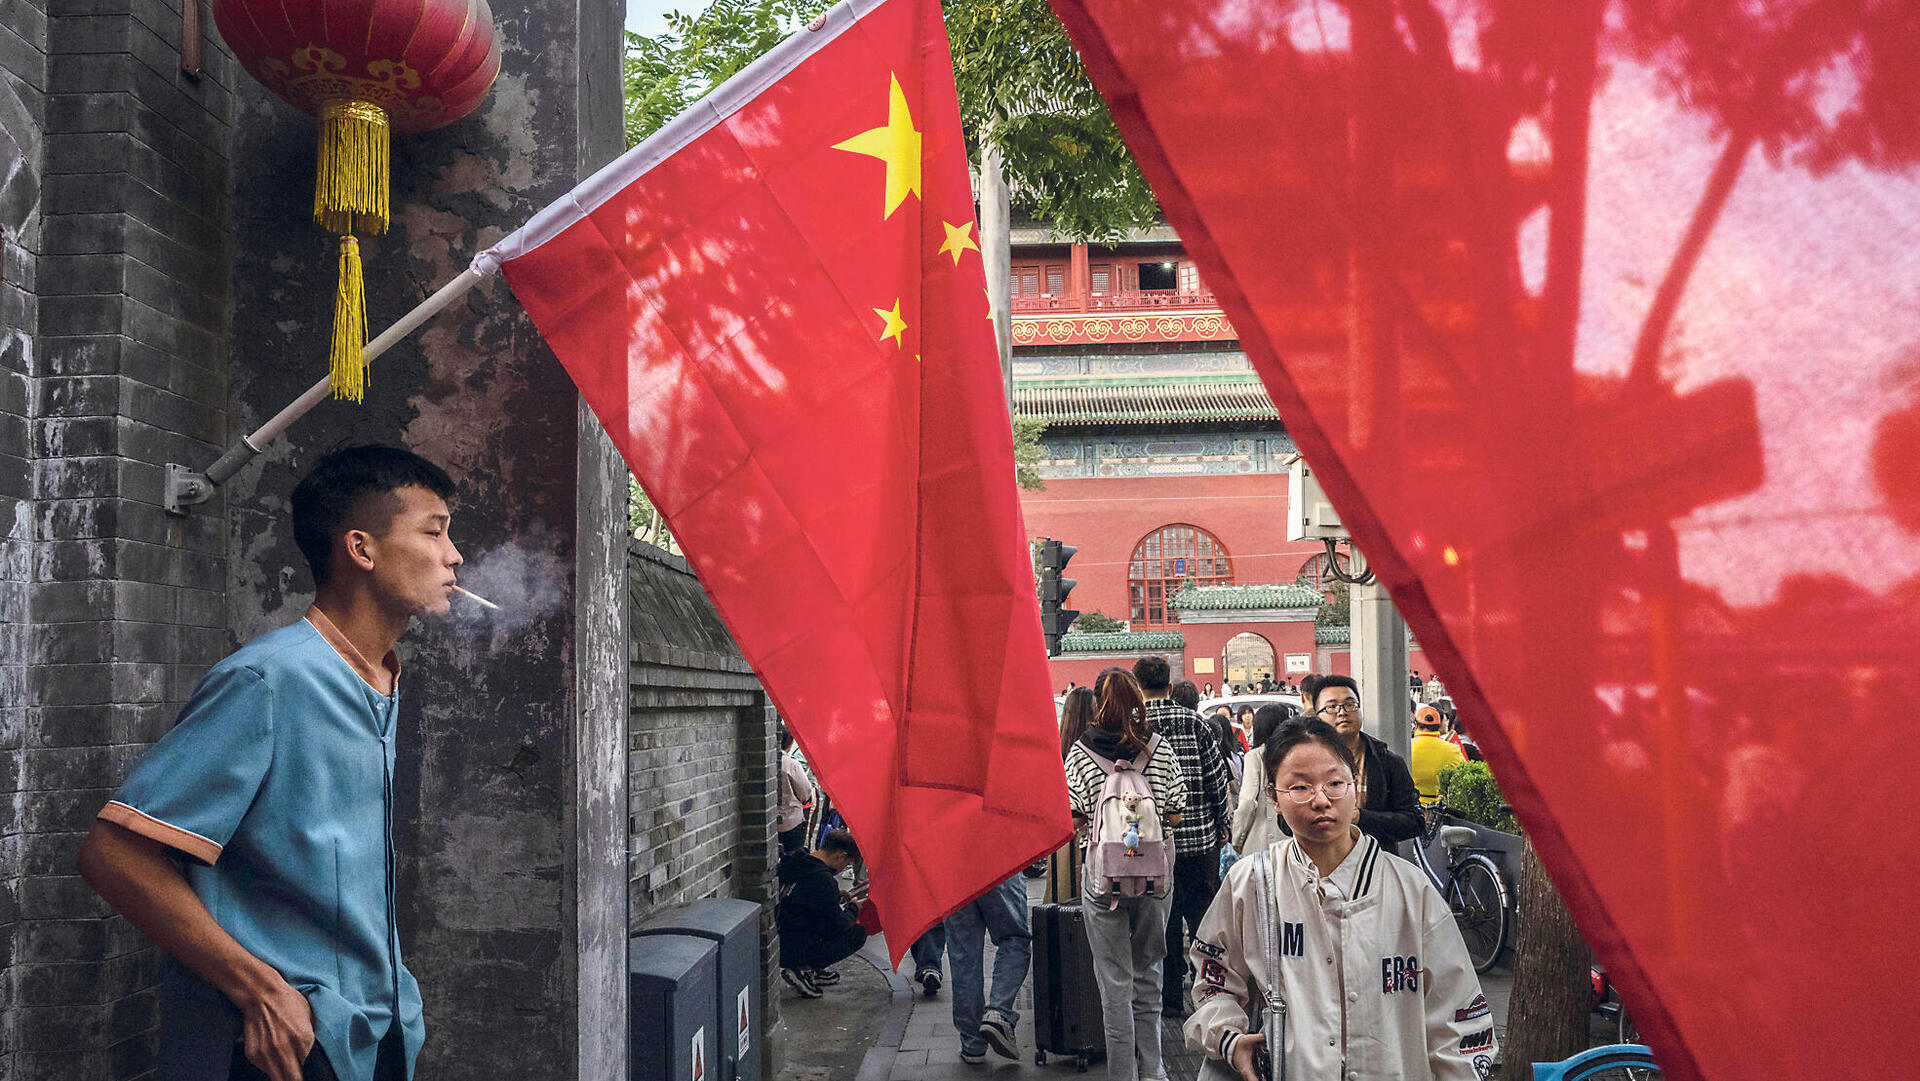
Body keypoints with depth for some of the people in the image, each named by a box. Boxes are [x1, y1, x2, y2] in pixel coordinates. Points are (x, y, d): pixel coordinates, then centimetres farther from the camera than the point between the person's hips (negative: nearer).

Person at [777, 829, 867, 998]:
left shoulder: (792, 860, 5)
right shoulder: (823, 880, -21)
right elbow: (838, 927, -14)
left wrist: (836, 896, 20)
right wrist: (852, 908, 5)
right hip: (794, 951, -9)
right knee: (859, 933, 2)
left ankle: (812, 970, 16)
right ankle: (804, 969, -3)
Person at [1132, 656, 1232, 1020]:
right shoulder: (1195, 724, -4)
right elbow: (1217, 780, -2)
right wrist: (1222, 823, 11)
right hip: (1200, 838, 1)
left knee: (1163, 921, 8)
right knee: (1204, 915, 12)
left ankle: (1171, 997, 12)